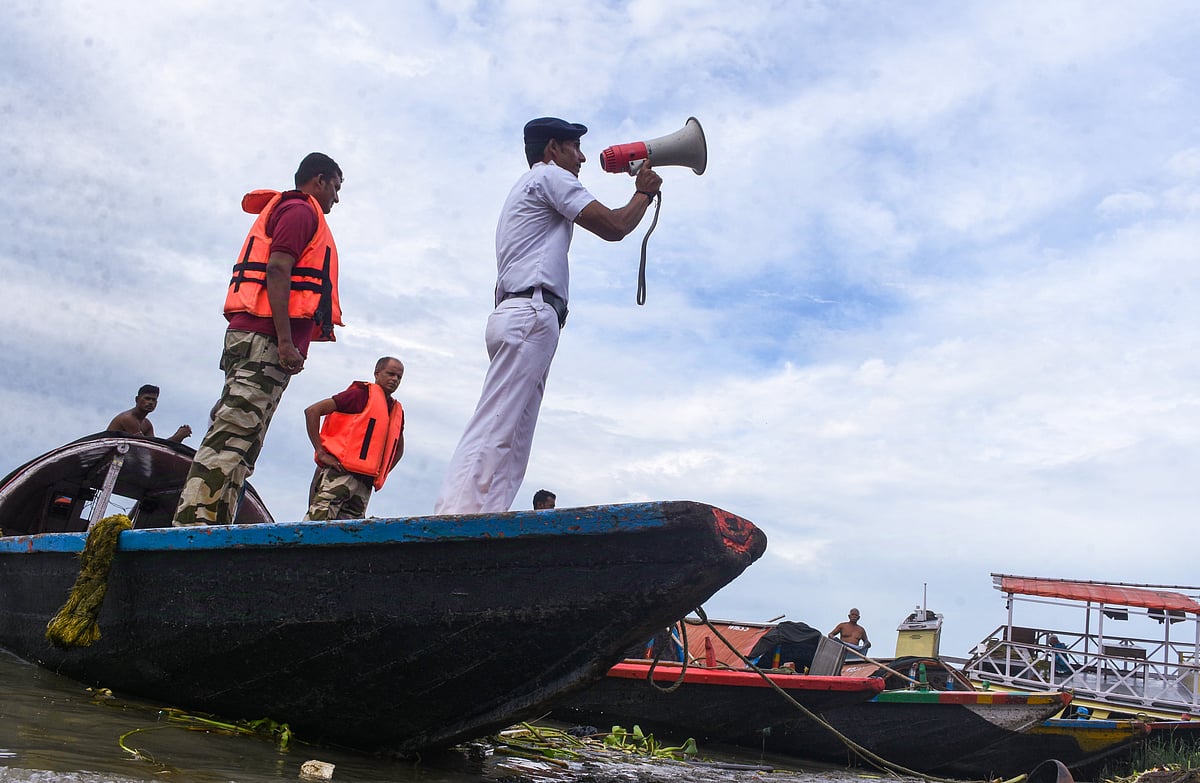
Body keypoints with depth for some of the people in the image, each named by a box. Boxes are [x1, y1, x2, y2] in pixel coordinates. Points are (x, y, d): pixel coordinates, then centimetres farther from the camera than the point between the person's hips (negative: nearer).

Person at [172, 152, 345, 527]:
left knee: (236, 446, 3)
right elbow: (277, 272, -13)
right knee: (232, 438, -17)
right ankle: (194, 523, -22)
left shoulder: (281, 211, 31)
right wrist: (286, 341, -20)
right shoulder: (301, 210, 1)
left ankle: (211, 529, 0)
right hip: (266, 339, -10)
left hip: (253, 337, 10)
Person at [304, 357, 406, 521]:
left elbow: (399, 449, 39)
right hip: (340, 472, -7)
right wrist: (321, 453, -10)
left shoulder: (398, 411, 21)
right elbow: (312, 411, -4)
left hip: (365, 485, 7)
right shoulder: (362, 394, 2)